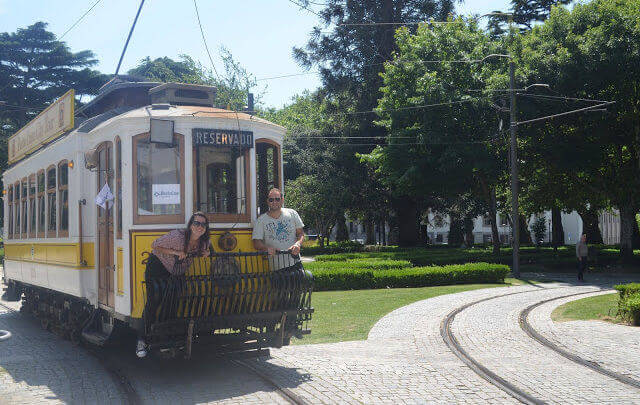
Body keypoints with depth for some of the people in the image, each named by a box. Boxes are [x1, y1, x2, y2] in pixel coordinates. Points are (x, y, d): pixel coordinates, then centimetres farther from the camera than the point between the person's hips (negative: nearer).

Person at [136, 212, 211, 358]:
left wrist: (206, 253, -12)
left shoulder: (203, 242, -11)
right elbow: (154, 245, -18)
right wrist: (175, 252, -29)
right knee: (154, 301, -17)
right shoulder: (177, 236, -28)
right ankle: (141, 340, -13)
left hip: (176, 273, 6)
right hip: (158, 266, -6)